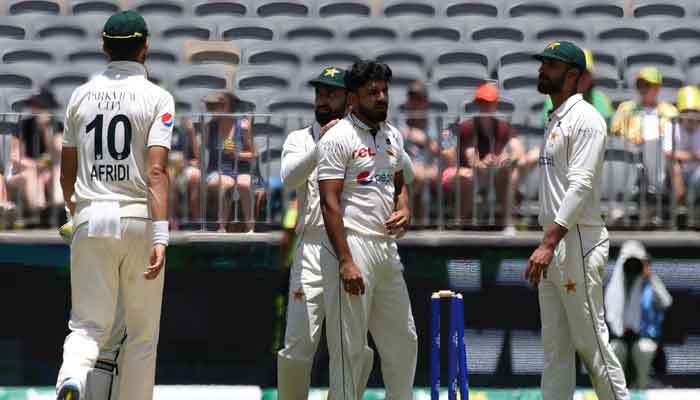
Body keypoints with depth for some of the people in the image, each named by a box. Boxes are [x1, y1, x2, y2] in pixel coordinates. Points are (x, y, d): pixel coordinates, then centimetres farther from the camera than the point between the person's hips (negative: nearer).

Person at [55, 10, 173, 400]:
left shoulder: (81, 96, 9)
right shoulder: (157, 98, -4)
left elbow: (67, 174, 14)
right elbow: (156, 171, -15)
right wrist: (160, 236, -20)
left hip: (90, 219, 3)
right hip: (139, 220, -3)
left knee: (89, 324, 2)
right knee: (142, 332, 10)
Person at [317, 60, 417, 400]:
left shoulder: (393, 136, 14)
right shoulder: (339, 138, -10)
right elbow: (330, 204, -14)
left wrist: (404, 210, 2)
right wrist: (346, 262, -20)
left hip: (387, 248, 8)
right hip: (353, 245, -8)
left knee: (403, 342, 13)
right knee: (350, 349, -6)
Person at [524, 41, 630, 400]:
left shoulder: (584, 118, -11)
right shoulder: (554, 121, 19)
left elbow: (581, 186, -21)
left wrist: (549, 243, -29)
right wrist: (547, 244, 16)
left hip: (577, 244, -10)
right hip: (552, 245, 10)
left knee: (590, 342, -8)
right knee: (555, 346, 9)